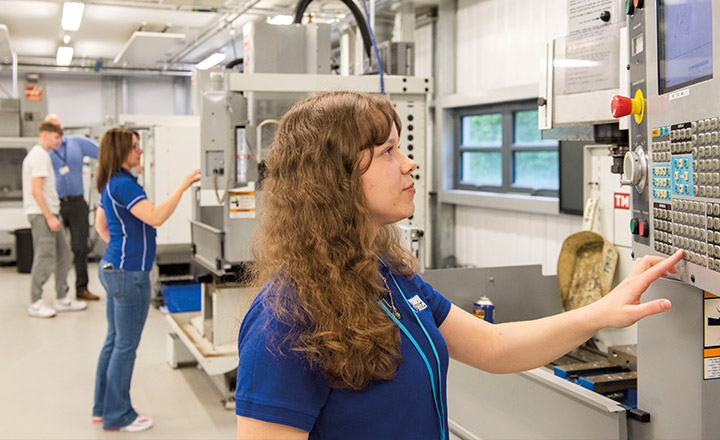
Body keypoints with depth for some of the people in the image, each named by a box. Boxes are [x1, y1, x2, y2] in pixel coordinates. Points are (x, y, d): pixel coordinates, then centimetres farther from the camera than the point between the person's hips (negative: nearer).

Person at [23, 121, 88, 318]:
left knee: (63, 255, 12)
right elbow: (36, 190, -20)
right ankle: (35, 304, 1)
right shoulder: (40, 156, -13)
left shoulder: (38, 154, 18)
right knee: (45, 258, -7)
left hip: (48, 213, 10)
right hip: (41, 214, -10)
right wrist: (49, 217, -20)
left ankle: (62, 299, 19)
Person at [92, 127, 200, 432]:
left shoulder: (111, 184, 12)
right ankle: (118, 416, 10)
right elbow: (156, 217, -28)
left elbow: (100, 225, 23)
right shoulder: (123, 184, -19)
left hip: (112, 267, 10)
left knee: (114, 340, 17)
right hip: (129, 273, -10)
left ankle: (103, 408, 27)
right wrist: (183, 186, -25)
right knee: (126, 346, 0)